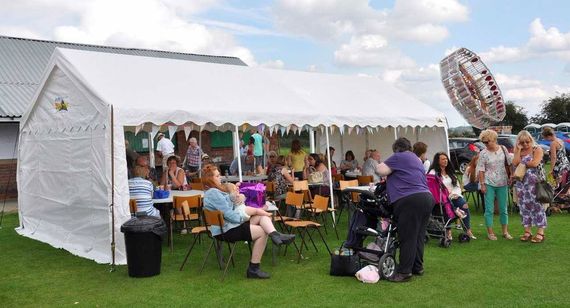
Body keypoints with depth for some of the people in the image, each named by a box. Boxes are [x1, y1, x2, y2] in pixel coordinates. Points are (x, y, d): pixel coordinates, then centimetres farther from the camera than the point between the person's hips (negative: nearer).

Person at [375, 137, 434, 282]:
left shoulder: (399, 157, -1)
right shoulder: (416, 159, 27)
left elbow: (381, 170, -6)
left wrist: (380, 165, 14)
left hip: (410, 201, -9)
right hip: (427, 198, 9)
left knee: (407, 238, -6)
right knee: (419, 236, 15)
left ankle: (404, 272, -3)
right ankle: (418, 267, 22)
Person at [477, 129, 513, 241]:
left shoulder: (503, 149, 2)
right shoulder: (483, 153, -6)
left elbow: (509, 164, 12)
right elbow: (481, 170, -6)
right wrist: (482, 184, -11)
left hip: (502, 183, 3)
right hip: (489, 184, -3)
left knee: (503, 209, 10)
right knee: (489, 209, 0)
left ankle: (505, 231, 22)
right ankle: (490, 232, 10)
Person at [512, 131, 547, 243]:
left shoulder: (537, 149, -2)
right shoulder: (519, 151, 12)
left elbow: (534, 163, -16)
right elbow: (515, 163, -5)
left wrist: (522, 163, -3)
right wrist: (518, 150, -5)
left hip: (535, 182, -5)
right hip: (521, 182, 5)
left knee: (537, 205, -4)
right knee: (524, 206, 6)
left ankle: (540, 233, -1)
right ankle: (527, 231, 13)